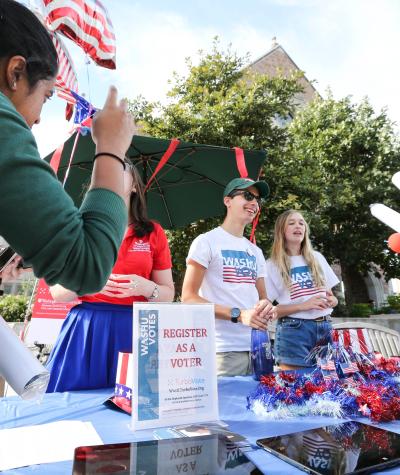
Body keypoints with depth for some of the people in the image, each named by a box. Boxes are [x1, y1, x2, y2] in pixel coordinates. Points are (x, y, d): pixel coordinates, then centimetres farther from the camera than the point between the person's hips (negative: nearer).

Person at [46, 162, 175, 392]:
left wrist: (146, 287, -13)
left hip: (135, 329, 0)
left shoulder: (153, 232, 6)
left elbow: (168, 294, 7)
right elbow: (56, 292, 5)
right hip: (87, 329, 0)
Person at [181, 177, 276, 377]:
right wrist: (238, 315, -19)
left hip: (258, 347, 6)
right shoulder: (207, 241, -4)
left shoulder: (256, 252, 18)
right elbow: (189, 297, -11)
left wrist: (267, 308, -6)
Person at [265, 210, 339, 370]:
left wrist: (331, 301, -5)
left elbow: (331, 295, 19)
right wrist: (303, 306, -17)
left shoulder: (317, 258, 12)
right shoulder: (272, 265, -3)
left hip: (325, 327, 5)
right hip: (294, 330, -4)